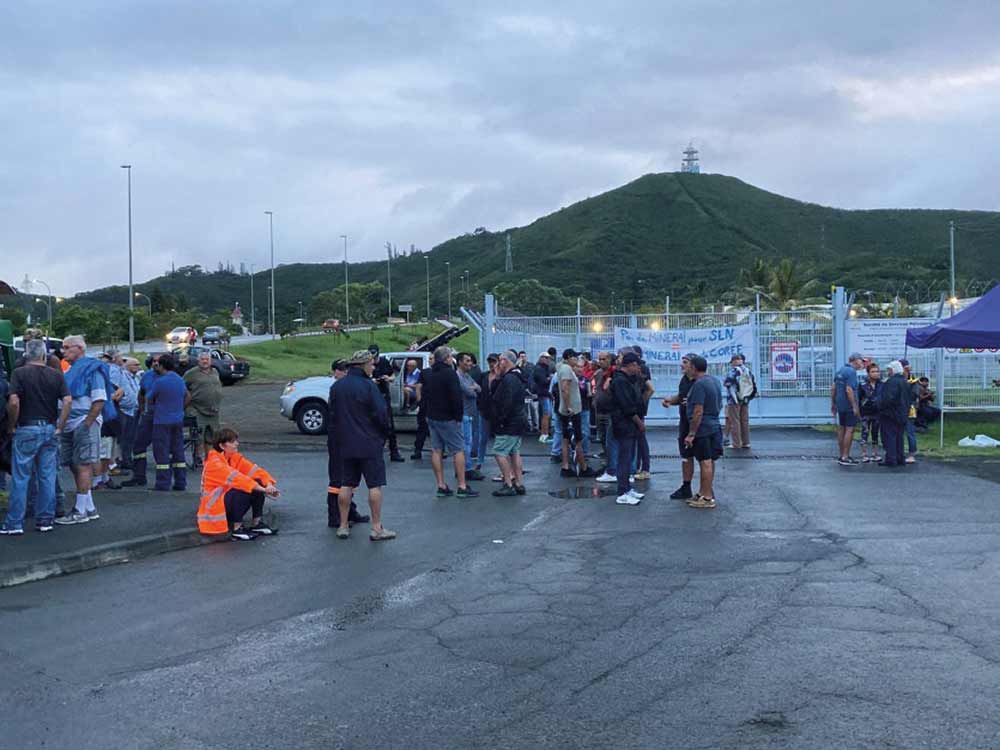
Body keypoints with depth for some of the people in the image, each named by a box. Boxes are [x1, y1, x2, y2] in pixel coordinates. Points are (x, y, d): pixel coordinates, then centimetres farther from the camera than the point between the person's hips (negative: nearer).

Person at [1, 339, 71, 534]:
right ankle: (45, 520, 12)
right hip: (50, 430, 3)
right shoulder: (56, 375, 3)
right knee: (48, 477, 8)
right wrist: (59, 427, 1)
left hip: (26, 429, -3)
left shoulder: (19, 373, -5)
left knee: (20, 478, 2)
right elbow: (67, 401, -5)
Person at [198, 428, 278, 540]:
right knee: (242, 490, -31)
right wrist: (262, 489, -35)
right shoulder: (214, 463, -21)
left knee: (259, 483, -8)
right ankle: (237, 529, -22)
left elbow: (253, 470, -8)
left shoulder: (234, 457, 2)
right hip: (214, 508, -8)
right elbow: (235, 478, -31)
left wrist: (268, 484, -26)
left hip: (229, 499, 8)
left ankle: (257, 524, -1)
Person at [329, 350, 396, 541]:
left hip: (345, 445, 6)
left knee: (346, 484, 12)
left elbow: (332, 416, 14)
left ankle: (343, 525, 14)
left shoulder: (337, 387, 8)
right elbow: (381, 414, -14)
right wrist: (386, 432, 4)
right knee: (375, 484, -1)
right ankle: (377, 528, 0)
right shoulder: (368, 386, -13)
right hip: (370, 444, -6)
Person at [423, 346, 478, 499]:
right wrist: (459, 416, -12)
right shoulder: (450, 373, -14)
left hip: (432, 417, 8)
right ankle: (462, 487, -5)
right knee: (459, 450, -3)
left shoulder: (429, 375, 12)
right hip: (447, 418, -8)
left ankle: (441, 486, 9)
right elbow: (456, 397, -19)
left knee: (436, 450, 8)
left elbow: (423, 394, 20)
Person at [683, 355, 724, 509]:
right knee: (708, 462, 14)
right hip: (714, 426, 10)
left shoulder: (699, 384, -18)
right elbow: (719, 405, 22)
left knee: (705, 462, -5)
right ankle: (702, 493, 23)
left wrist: (691, 434, -19)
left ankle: (707, 498, 0)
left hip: (702, 429, -10)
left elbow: (698, 411, -22)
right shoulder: (715, 381, 12)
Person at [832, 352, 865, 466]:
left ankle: (842, 455, 19)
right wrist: (854, 406, -20)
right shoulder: (851, 372, -14)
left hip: (840, 405, 9)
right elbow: (849, 390, -22)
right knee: (850, 430, -6)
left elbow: (833, 388, 15)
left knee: (841, 429, 13)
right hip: (849, 406, -9)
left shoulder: (840, 371, 13)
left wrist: (833, 403, 21)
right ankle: (845, 457, -7)